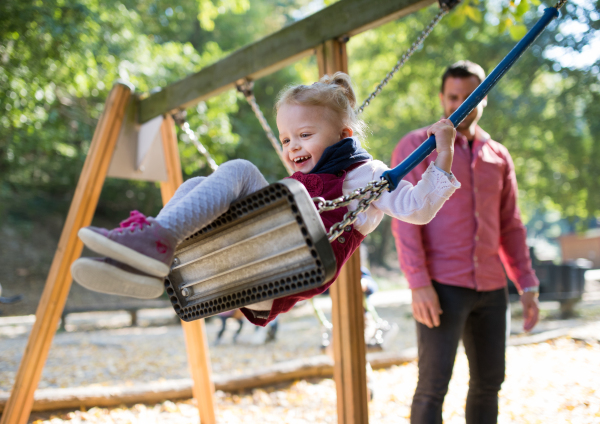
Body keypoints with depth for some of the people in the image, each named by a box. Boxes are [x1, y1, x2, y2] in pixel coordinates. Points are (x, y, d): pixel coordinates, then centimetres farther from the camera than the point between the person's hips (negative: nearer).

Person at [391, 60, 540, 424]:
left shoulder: (498, 155, 13)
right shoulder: (417, 146, -2)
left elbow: (510, 226, 17)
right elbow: (405, 219, -10)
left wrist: (528, 286, 10)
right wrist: (418, 284, -19)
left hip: (490, 288, 6)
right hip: (441, 287, -6)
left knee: (489, 381, 12)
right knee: (434, 384, -8)